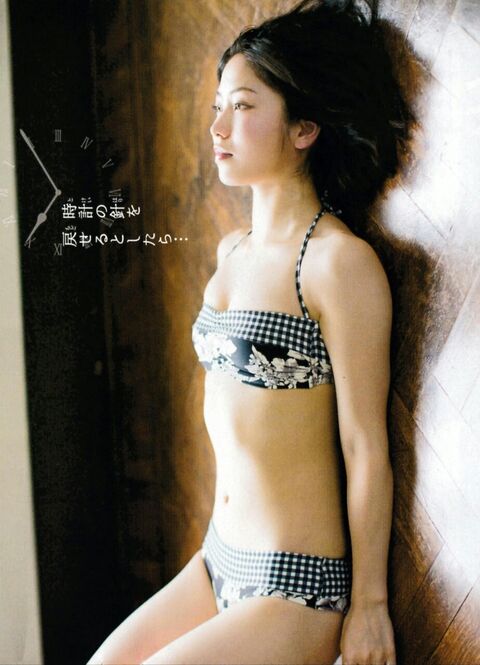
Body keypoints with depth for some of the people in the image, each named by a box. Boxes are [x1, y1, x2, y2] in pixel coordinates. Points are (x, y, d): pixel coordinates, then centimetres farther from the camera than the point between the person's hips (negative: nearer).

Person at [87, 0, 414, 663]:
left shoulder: (339, 260, -18)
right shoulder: (231, 251, 7)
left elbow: (366, 448, -15)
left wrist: (370, 605, -9)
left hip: (296, 586, -7)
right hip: (219, 559, 7)